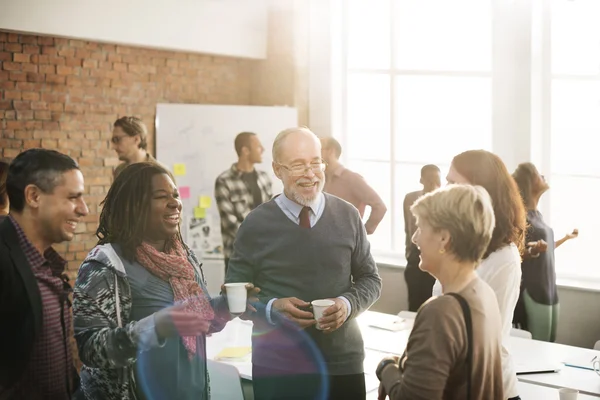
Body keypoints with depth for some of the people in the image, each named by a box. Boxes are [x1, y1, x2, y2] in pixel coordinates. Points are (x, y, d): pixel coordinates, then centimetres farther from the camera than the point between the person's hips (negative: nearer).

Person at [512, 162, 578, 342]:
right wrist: (532, 252, -35)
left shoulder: (537, 214, 11)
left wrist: (566, 237, 32)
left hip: (549, 288, 9)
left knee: (549, 343, 12)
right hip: (532, 291, -9)